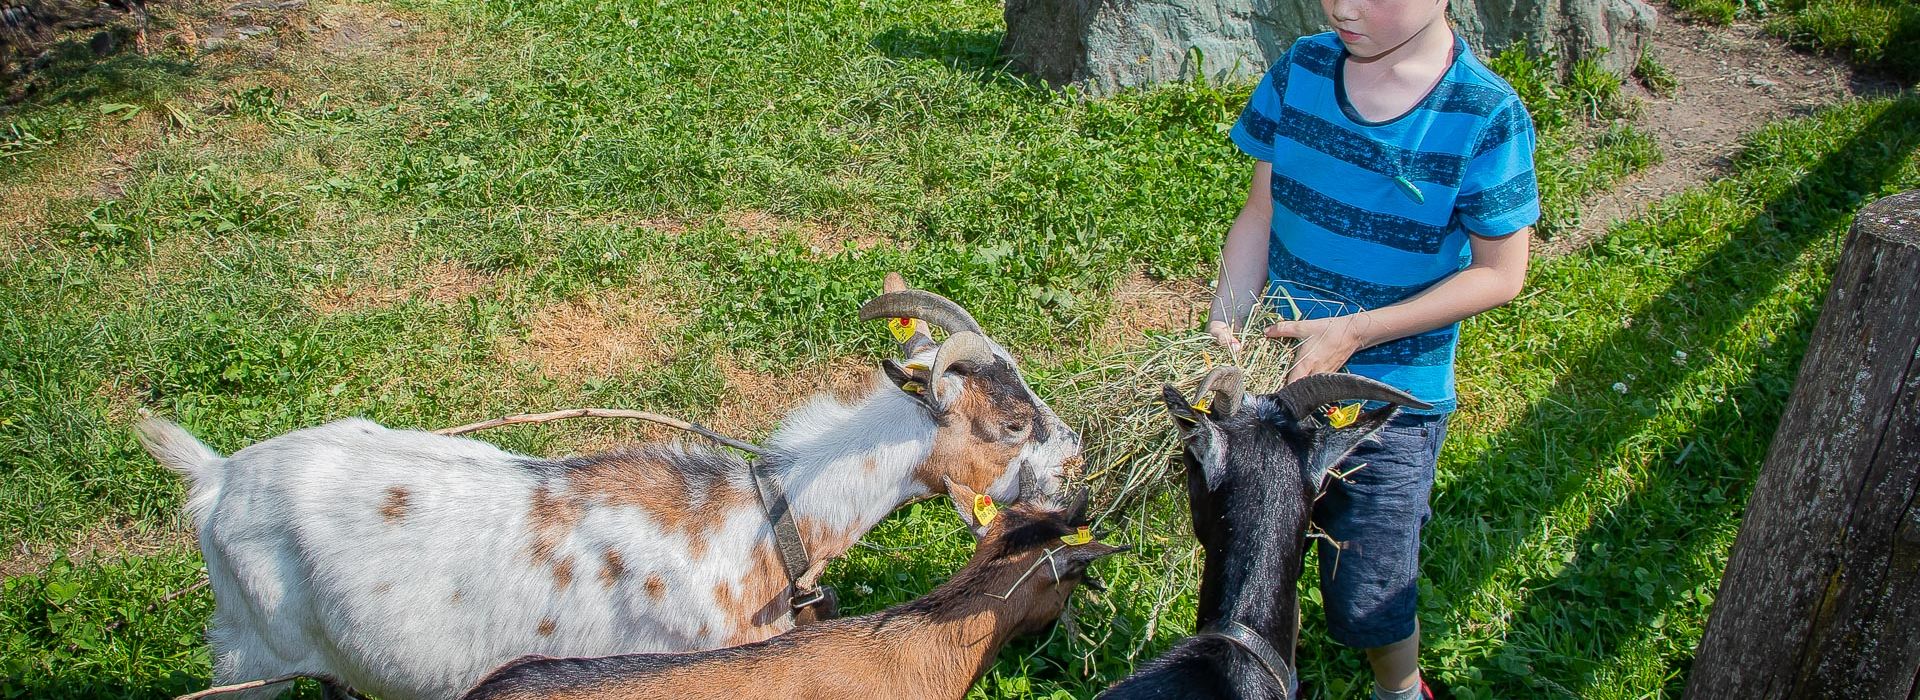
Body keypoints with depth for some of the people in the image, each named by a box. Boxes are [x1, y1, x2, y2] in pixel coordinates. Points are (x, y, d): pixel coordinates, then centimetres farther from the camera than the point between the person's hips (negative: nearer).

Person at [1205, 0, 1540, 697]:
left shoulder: (1486, 116, -16)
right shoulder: (1303, 69, -5)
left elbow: (1499, 274, -11)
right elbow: (1259, 215, 2)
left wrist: (1354, 332, -18)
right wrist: (1224, 324, -13)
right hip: (1278, 370, 3)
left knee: (1370, 602, 9)